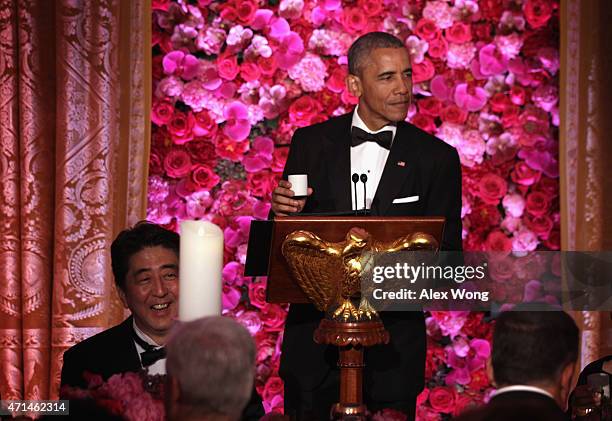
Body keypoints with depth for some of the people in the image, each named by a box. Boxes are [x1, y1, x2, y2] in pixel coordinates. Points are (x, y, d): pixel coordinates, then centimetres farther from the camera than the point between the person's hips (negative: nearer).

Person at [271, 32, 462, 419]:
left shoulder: (437, 158, 1)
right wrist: (284, 214, -14)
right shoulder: (311, 143, 4)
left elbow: (448, 256, 0)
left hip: (393, 340, -1)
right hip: (313, 334, 1)